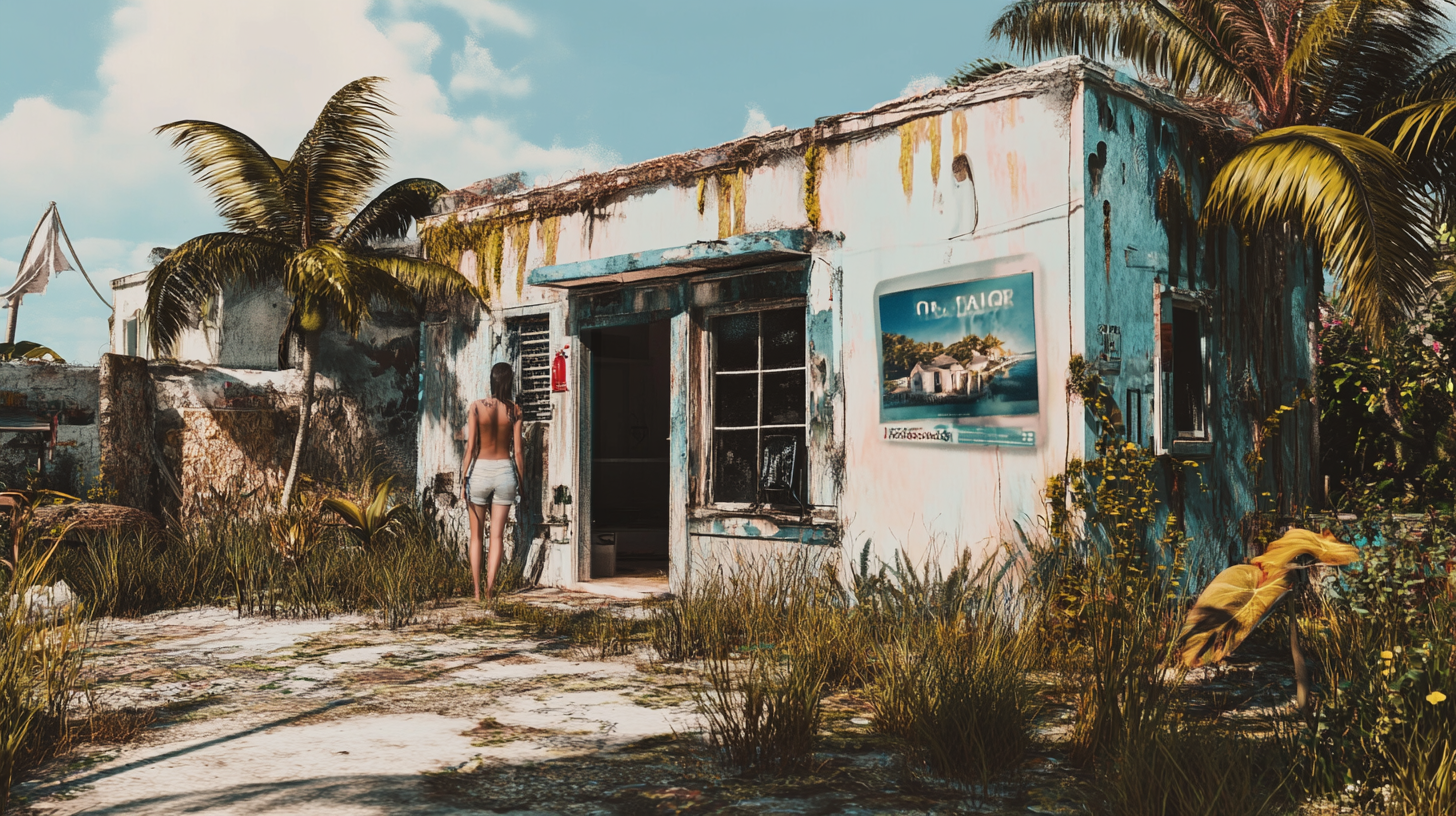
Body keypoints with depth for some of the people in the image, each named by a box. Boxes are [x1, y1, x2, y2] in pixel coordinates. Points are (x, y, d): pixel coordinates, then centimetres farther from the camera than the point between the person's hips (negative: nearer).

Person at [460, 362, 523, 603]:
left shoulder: (476, 407, -6)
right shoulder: (514, 410, -2)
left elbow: (471, 446, -7)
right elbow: (517, 450, -1)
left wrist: (464, 478, 1)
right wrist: (520, 482, 8)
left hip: (480, 470, -1)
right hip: (505, 471, 1)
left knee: (476, 535, 10)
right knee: (497, 535, 4)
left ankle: (477, 590, 10)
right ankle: (490, 585, -8)